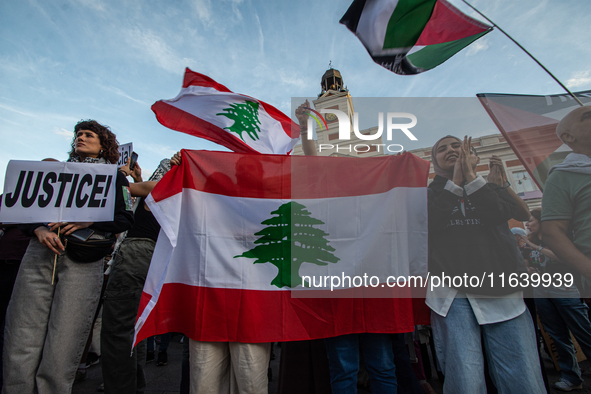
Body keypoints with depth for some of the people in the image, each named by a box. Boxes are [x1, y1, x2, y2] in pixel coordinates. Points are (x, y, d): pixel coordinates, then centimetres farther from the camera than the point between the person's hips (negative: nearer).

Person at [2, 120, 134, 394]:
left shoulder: (114, 177, 14)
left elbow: (125, 219, 2)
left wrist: (89, 220, -13)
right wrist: (38, 230, -4)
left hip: (82, 261, -3)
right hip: (39, 256, 4)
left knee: (59, 360, -5)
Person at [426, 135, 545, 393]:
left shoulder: (490, 189, 23)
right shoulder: (431, 193, 16)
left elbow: (504, 212, 1)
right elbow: (428, 223, -6)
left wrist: (471, 177, 1)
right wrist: (455, 182, -1)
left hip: (502, 294, 3)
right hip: (452, 294, -2)